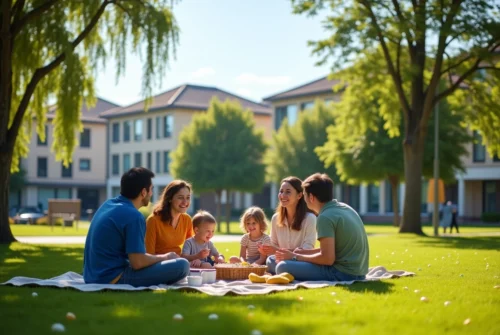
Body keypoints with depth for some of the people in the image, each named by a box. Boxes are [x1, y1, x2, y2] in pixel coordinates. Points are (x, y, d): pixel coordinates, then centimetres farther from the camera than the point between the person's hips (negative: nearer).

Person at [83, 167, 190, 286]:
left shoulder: (107, 204, 11)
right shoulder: (133, 216, -17)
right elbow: (137, 263, -19)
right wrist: (165, 257, -2)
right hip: (113, 279, -10)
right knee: (182, 265, -16)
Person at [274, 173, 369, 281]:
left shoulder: (325, 217, -16)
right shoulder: (344, 208, 11)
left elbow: (328, 258, -20)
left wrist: (295, 257, -8)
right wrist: (303, 252, 13)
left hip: (343, 273, -9)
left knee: (283, 267, -13)